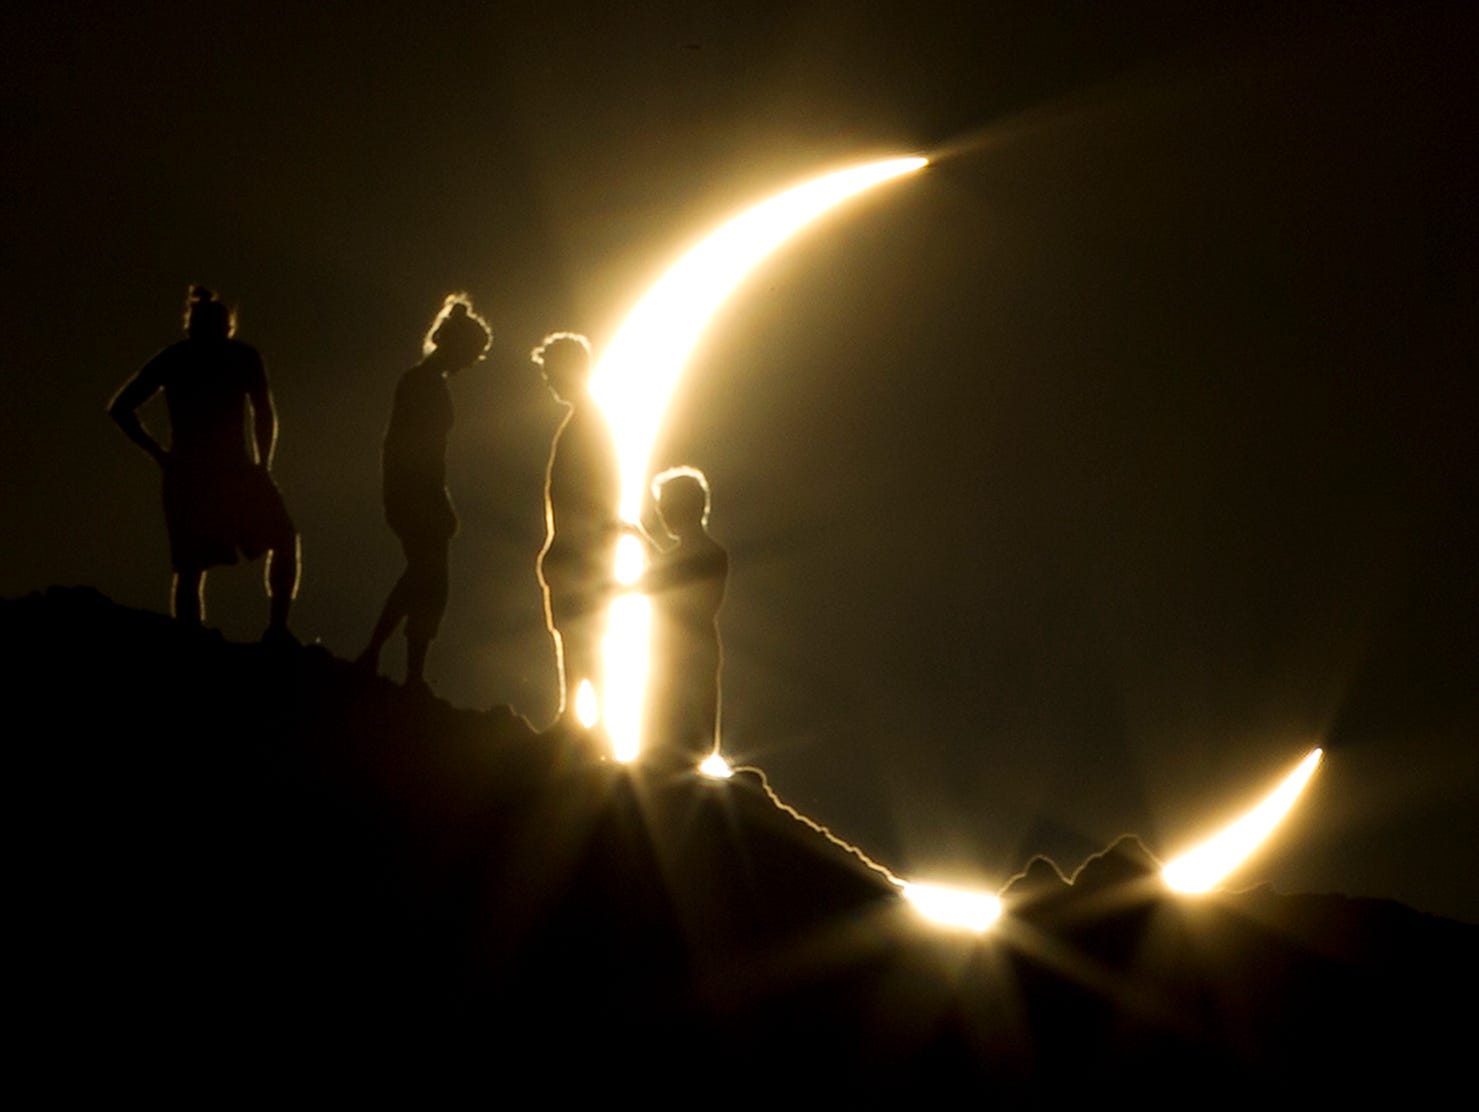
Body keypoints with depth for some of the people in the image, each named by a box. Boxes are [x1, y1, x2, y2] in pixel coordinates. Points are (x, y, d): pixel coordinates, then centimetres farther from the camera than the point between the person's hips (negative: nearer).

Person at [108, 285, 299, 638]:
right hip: (233, 471, -3)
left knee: (191, 569, 6)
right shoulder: (242, 357, 5)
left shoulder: (171, 360, 12)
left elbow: (120, 408, 9)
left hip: (185, 474, 3)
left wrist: (158, 452, 11)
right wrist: (262, 466, 12)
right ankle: (277, 627, 4)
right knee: (284, 539, 16)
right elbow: (264, 417, 0)